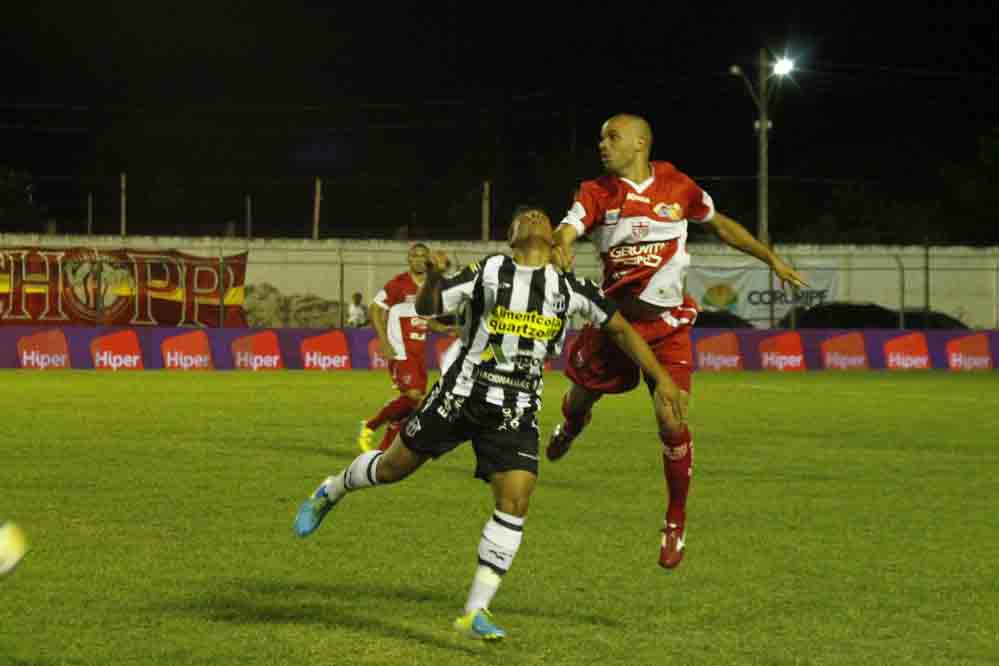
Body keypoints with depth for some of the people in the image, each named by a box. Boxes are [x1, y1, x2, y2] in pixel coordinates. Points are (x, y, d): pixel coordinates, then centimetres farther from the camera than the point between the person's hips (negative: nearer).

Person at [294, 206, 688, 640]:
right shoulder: (488, 272, -2)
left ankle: (475, 612, -7)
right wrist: (432, 278, -25)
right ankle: (331, 492, 41)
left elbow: (619, 328, 10)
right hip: (462, 393, -1)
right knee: (393, 467, 7)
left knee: (515, 502, -13)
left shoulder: (569, 289, 3)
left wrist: (661, 379, 4)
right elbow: (427, 307, -3)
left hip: (517, 411, 1)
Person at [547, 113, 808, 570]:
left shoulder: (678, 188, 1)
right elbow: (564, 233, -18)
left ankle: (676, 522, 9)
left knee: (672, 425, -9)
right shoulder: (597, 193, -2)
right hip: (615, 316, 1)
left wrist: (773, 260, 18)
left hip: (667, 325, -1)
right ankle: (572, 421, 53)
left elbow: (722, 226, 16)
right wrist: (559, 249, -43)